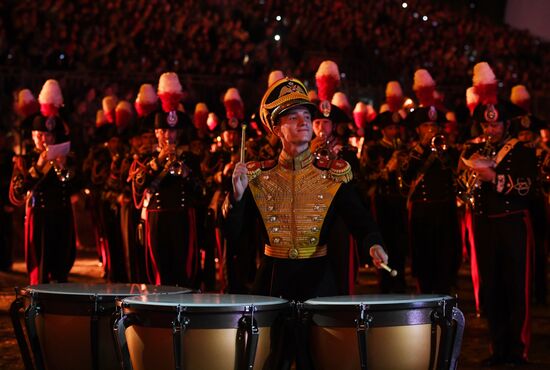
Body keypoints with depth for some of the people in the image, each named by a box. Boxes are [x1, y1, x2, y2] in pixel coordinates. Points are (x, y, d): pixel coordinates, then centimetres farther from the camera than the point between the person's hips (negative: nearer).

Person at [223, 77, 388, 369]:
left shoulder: (333, 175, -1)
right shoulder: (258, 176, 1)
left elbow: (360, 222, -6)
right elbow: (233, 233, -3)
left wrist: (373, 245, -28)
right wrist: (238, 194, -20)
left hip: (317, 278, 0)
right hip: (272, 277, 1)